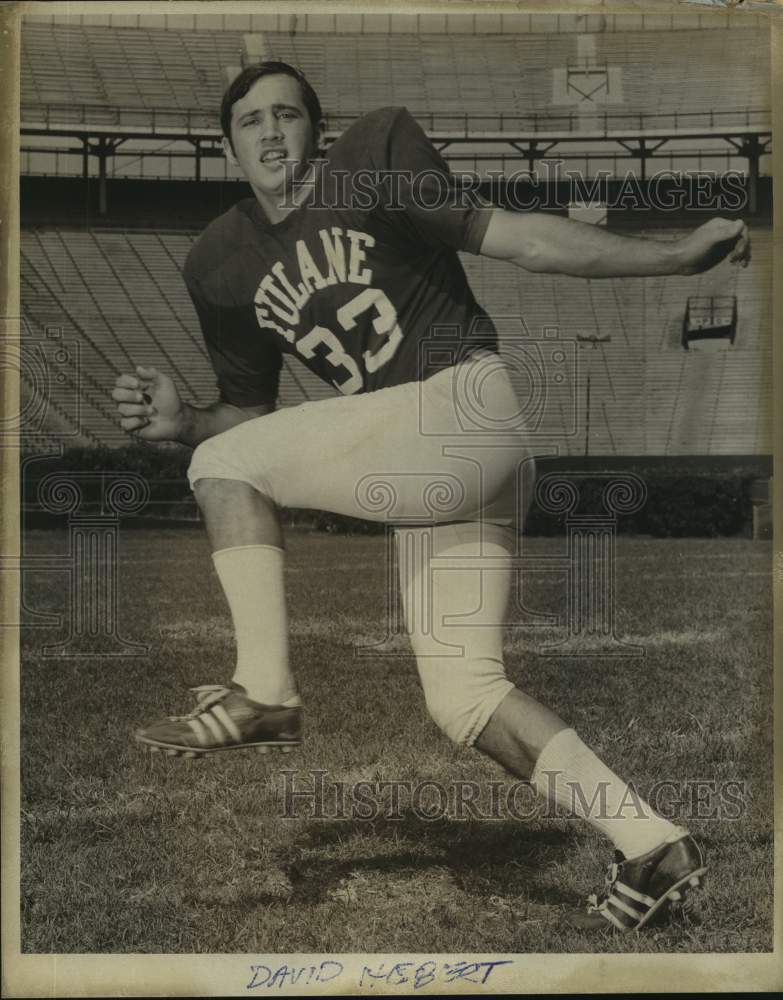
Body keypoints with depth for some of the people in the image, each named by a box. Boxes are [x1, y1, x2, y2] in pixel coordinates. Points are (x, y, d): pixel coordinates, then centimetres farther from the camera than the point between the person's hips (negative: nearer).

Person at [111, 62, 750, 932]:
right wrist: (180, 423, -2)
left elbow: (514, 238, -4)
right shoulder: (218, 265, 14)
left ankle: (265, 693, -6)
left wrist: (674, 257, -10)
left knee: (224, 466, -9)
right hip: (424, 462, 7)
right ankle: (649, 844, 6)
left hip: (465, 405, -7)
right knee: (465, 700, 1)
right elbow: (249, 412, 19)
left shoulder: (378, 152, 0)